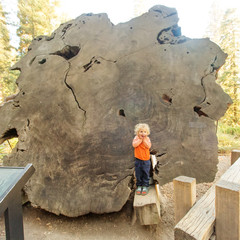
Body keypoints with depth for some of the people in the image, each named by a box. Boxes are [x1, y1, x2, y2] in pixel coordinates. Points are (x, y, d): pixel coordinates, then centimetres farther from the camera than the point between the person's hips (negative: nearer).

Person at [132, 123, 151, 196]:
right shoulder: (136, 138, -4)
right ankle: (139, 185, 24)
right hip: (138, 159, 0)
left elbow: (148, 146, -17)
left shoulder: (147, 139, -2)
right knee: (138, 173, 9)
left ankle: (145, 186, 20)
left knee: (146, 173, 7)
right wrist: (140, 139, -20)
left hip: (146, 160, 0)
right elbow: (134, 145, -22)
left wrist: (144, 139, -19)